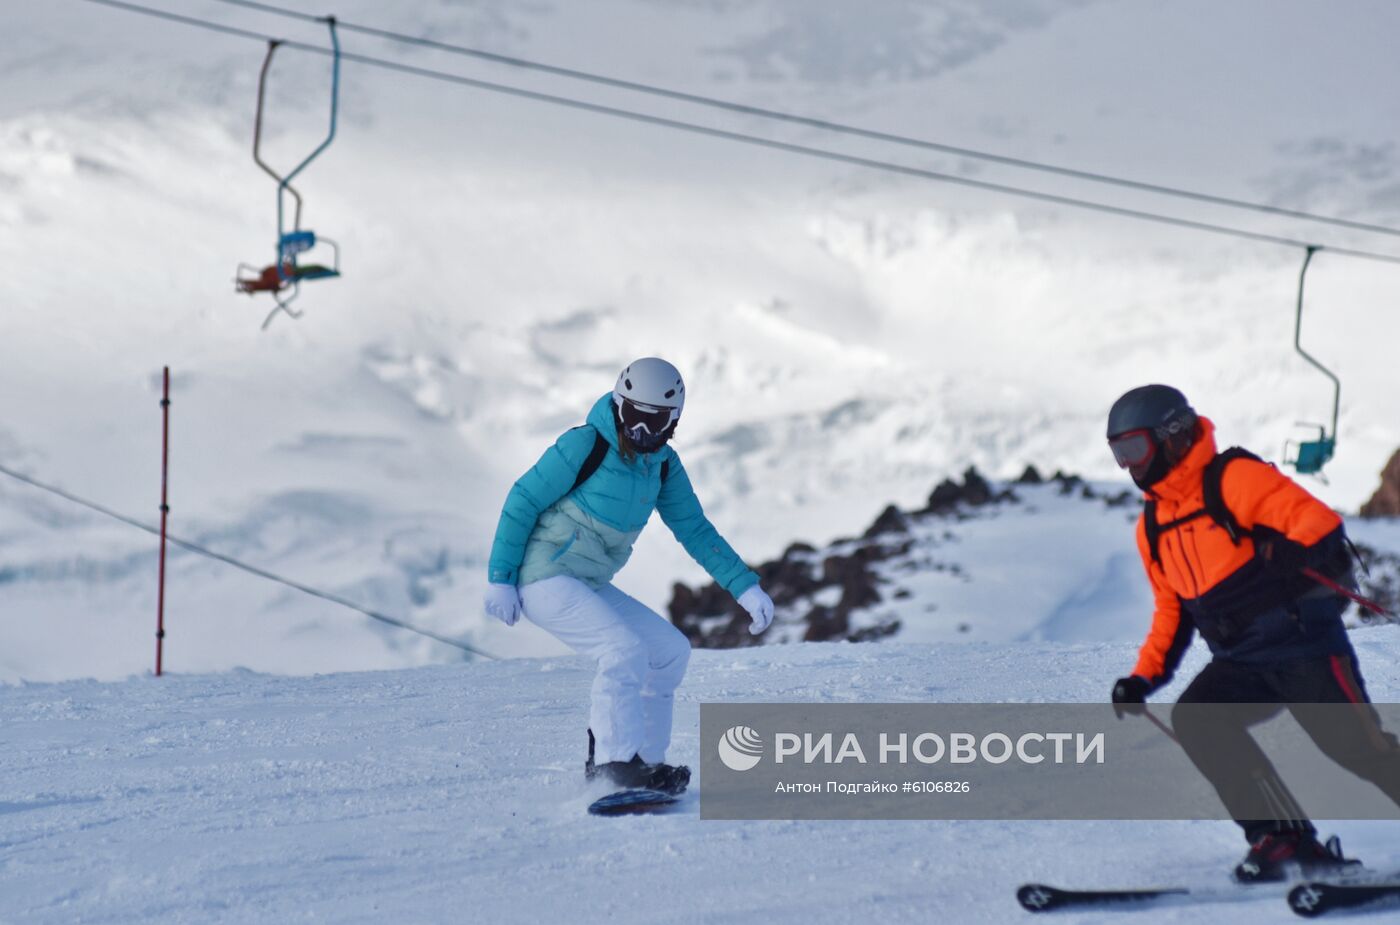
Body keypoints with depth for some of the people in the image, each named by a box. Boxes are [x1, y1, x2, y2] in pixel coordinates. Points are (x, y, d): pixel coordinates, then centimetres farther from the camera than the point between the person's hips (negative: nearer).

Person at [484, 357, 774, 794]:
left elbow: (695, 531, 12)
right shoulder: (585, 446, -16)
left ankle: (642, 758, 9)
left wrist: (745, 587, 4)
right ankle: (618, 762, -24)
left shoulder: (663, 465, 5)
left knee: (671, 651, 6)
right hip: (545, 578, -8)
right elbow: (522, 502, -12)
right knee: (624, 649, -24)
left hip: (590, 586, 8)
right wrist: (500, 579, -14)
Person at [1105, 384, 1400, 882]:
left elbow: (1317, 520, -19)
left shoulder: (1233, 479, -9)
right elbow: (1172, 611, 23)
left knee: (1358, 747, -10)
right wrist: (1143, 678, 12)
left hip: (1305, 644, -6)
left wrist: (1296, 554, -41)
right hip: (1241, 666, 6)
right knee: (1195, 719, -19)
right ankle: (1283, 841, -19)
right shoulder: (1152, 527, 14)